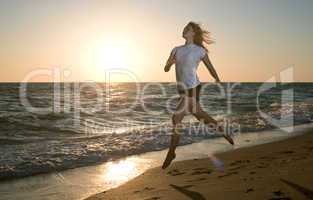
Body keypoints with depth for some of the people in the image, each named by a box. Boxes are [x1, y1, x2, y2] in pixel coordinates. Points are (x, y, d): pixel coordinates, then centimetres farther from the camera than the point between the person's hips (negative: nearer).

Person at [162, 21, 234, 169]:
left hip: (192, 88, -6)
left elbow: (211, 68, 7)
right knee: (199, 115, 13)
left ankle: (171, 152, 6)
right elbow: (166, 69, 8)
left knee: (176, 117, -9)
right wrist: (170, 62, -13)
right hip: (182, 89, 6)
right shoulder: (176, 50, 11)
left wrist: (219, 84, 13)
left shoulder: (200, 50, -3)